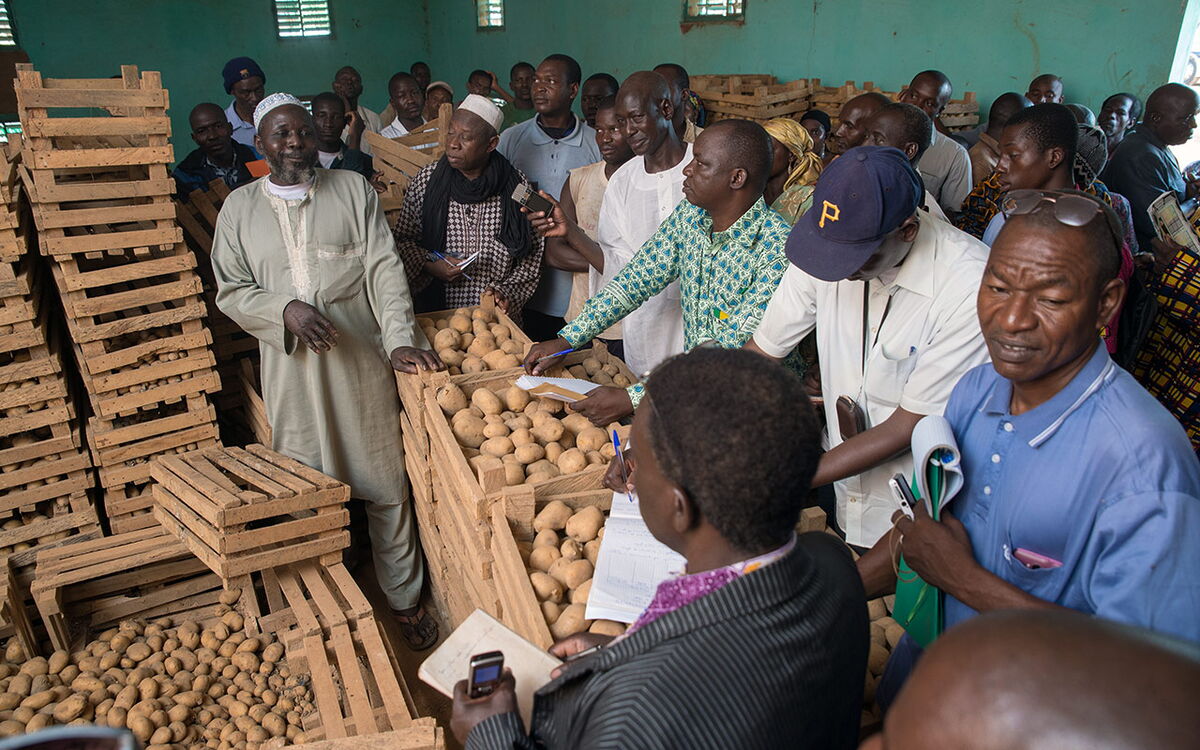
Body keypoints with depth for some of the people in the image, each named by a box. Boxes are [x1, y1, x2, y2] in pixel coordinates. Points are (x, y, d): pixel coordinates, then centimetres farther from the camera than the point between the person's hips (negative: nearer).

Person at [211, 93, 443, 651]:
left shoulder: (353, 190, 8)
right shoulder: (240, 208, 10)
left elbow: (384, 269, 0)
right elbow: (230, 291, 7)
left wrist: (400, 341, -11)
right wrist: (285, 310, -13)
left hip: (361, 365, -1)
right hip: (291, 374, 1)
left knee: (384, 487, 5)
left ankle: (404, 601, 21)